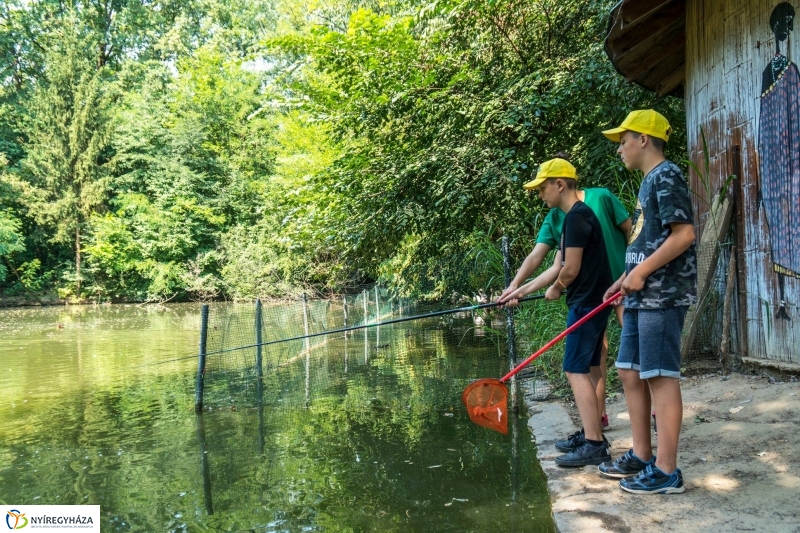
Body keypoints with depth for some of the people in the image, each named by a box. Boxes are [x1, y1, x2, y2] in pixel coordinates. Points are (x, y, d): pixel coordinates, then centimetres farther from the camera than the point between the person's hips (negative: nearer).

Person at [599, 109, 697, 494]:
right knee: (630, 373, 12)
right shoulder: (649, 182, 20)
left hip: (662, 295, -10)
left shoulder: (666, 176, -9)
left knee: (661, 377, -6)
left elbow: (684, 233, -19)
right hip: (643, 296, 10)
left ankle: (666, 471, 2)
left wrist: (641, 272, -18)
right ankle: (641, 456, 23)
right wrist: (624, 280, 19)